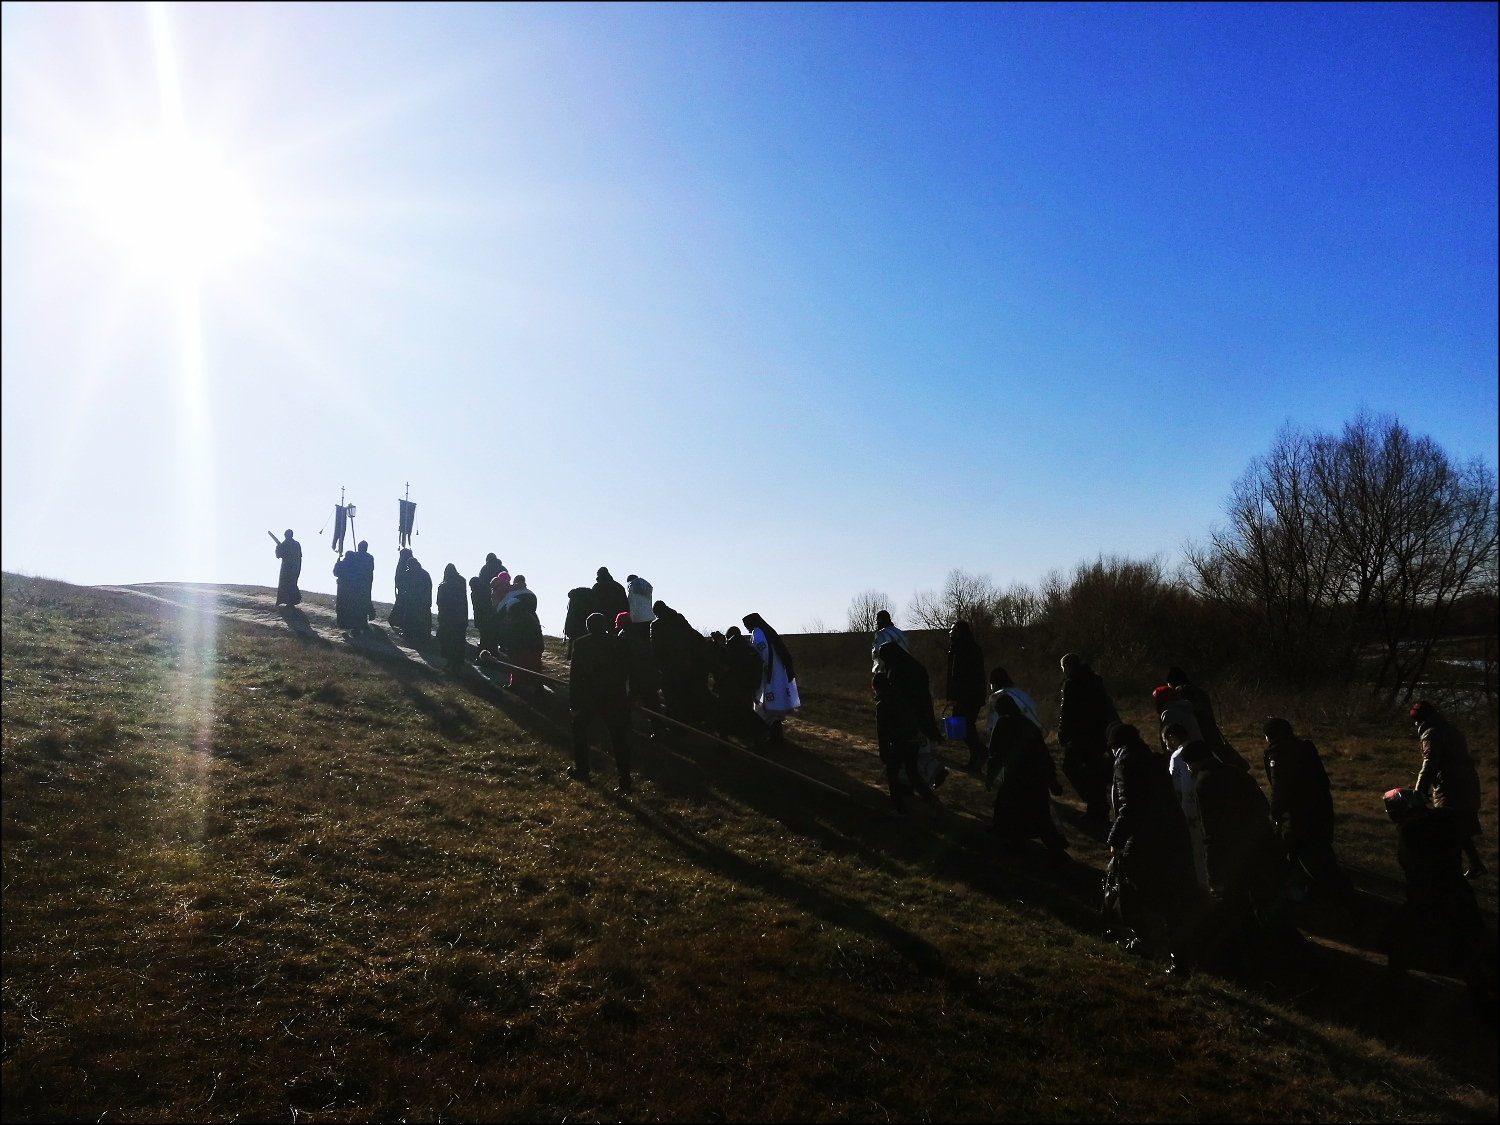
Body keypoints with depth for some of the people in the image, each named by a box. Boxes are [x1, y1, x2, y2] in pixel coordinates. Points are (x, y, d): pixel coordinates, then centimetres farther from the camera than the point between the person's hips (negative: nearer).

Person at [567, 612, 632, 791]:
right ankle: (625, 780, -2)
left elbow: (574, 675, -7)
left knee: (579, 729, 22)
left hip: (589, 696, -2)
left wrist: (573, 703, -4)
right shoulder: (618, 643, 5)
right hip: (615, 697, 2)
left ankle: (581, 770, 24)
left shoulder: (580, 644, -3)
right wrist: (628, 696, 15)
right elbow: (626, 672, 8)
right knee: (619, 738, 3)